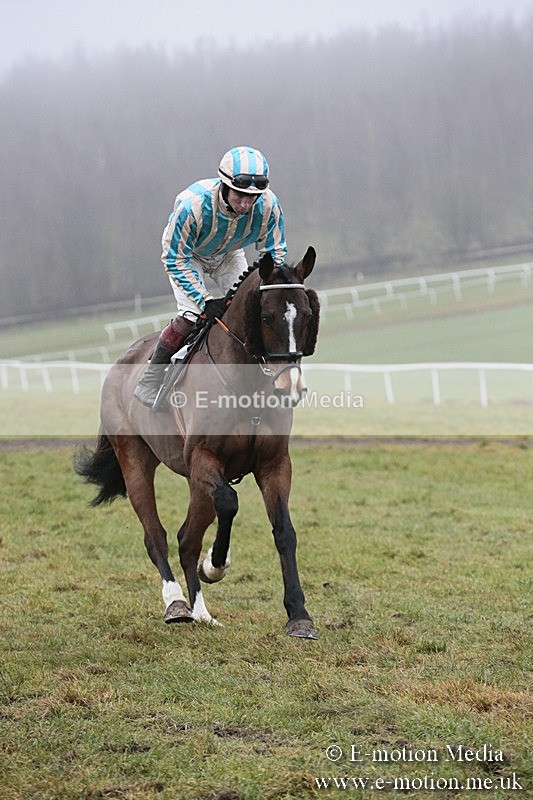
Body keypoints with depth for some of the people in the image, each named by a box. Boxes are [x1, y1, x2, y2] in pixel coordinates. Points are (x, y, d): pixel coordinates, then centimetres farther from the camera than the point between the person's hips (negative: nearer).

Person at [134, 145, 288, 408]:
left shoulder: (268, 205, -31)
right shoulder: (192, 204, -42)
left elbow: (274, 253, -13)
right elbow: (175, 260, -31)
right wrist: (205, 300, -36)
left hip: (229, 255, 4)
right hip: (188, 255, -4)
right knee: (190, 314, -22)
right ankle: (149, 383, -7)